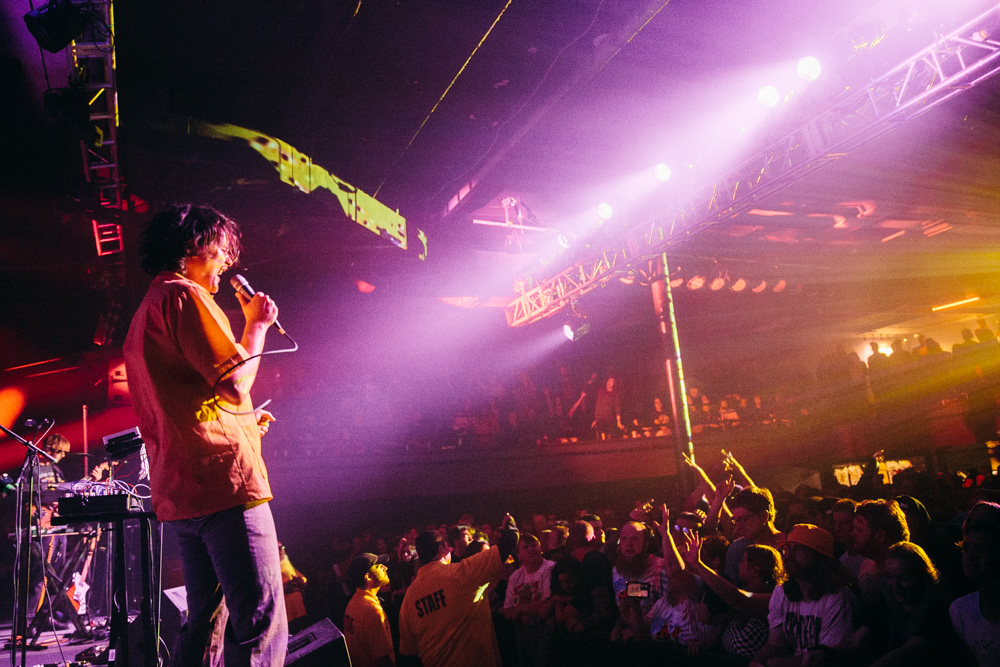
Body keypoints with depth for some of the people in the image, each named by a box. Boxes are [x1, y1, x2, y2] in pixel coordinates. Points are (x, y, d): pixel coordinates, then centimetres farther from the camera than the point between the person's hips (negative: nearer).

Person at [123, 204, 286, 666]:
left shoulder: (144, 312, 25)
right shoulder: (185, 295, -6)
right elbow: (235, 382, -15)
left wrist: (241, 420, 28)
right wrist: (257, 323, 0)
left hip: (178, 492, 11)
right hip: (222, 477, -11)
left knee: (204, 622, 17)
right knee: (262, 627, -12)